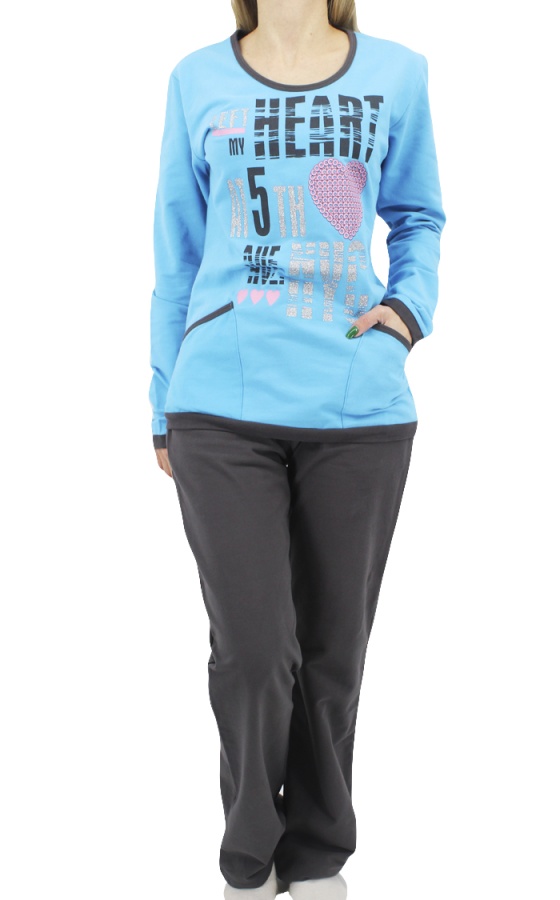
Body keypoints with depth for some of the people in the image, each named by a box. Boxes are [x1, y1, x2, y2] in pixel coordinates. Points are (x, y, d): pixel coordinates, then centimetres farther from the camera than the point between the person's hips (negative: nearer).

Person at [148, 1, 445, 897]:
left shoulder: (397, 73, 8)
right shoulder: (198, 79, 8)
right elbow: (178, 253, 12)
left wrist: (412, 303, -1)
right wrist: (165, 404, 13)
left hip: (360, 410, 1)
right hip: (223, 409, -1)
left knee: (333, 650, 9)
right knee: (251, 653, -3)